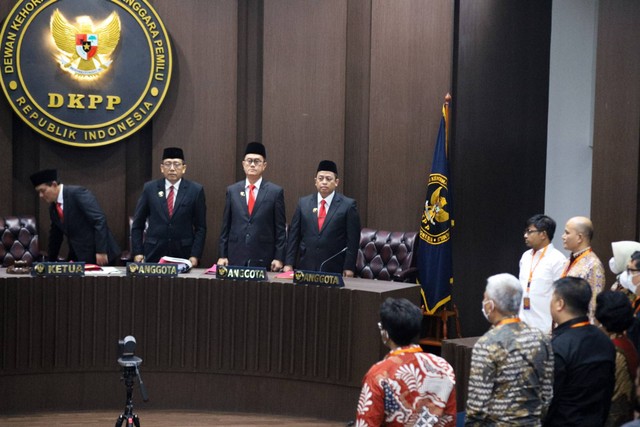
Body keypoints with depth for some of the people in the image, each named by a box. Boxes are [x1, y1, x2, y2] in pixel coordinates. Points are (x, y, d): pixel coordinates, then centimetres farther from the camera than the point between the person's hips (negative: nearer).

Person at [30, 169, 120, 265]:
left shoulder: (77, 193, -13)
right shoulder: (53, 208, 11)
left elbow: (100, 220, -19)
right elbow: (55, 236, 23)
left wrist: (101, 251, -23)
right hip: (79, 257, 7)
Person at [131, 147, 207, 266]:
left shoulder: (195, 190, 1)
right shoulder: (150, 188, 4)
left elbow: (200, 227, 1)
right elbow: (137, 224, 7)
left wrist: (195, 256, -7)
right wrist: (137, 253, 0)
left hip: (183, 254, -1)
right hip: (154, 254, 1)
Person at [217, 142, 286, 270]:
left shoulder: (275, 192, 2)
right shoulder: (232, 190, 9)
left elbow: (280, 229, 1)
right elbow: (225, 226, 10)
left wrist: (279, 258, -4)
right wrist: (222, 255, 4)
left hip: (263, 259, -2)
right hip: (235, 258, 2)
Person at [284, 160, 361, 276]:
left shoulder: (348, 205, 0)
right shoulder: (303, 203, 9)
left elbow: (353, 239, -2)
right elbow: (294, 236, 10)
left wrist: (349, 268, -7)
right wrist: (289, 264, 4)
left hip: (334, 268, -2)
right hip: (306, 267, 3)